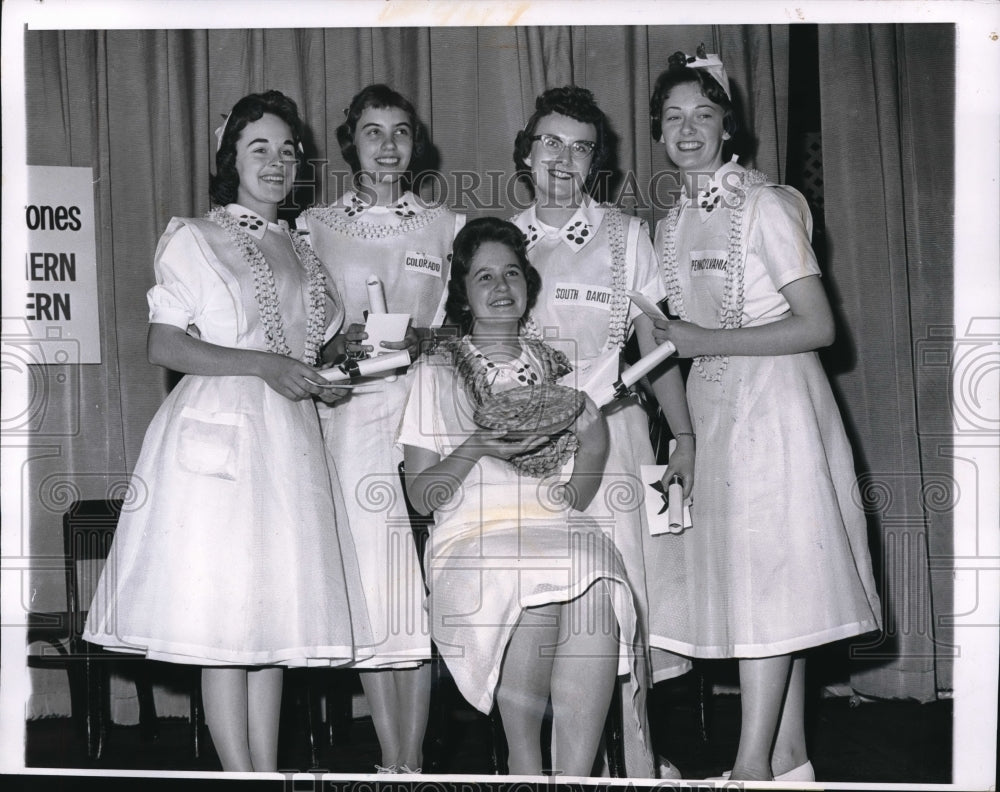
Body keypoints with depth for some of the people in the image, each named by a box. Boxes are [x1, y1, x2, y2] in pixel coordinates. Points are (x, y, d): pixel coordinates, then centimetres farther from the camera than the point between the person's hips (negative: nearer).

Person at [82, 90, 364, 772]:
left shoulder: (299, 250, 20)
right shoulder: (195, 238, 1)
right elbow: (164, 345, -7)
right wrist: (266, 365, -14)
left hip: (289, 438, 6)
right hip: (220, 434, -6)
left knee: (275, 612, 5)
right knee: (222, 616, -7)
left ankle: (269, 771, 10)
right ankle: (240, 773, -3)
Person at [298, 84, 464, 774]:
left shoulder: (447, 226, 13)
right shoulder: (315, 227, 12)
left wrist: (425, 341, -7)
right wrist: (338, 346, -10)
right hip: (351, 415, 0)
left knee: (421, 587, -3)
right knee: (369, 585, -2)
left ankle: (414, 762, 4)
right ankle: (394, 764, 6)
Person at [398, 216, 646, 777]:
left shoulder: (557, 367, 20)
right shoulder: (439, 372, 10)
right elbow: (422, 495, 5)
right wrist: (476, 447, -11)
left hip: (559, 528, 2)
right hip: (473, 535, -2)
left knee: (595, 582, -32)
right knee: (527, 585, -35)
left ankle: (574, 776, -29)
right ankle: (525, 763, -15)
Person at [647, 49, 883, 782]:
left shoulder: (766, 207, -8)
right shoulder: (672, 228, 13)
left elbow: (818, 327, -12)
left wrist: (709, 342, -15)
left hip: (774, 404, -7)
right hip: (714, 411, 7)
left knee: (766, 576, -10)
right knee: (772, 586, 6)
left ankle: (754, 765, -8)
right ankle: (791, 762, 11)